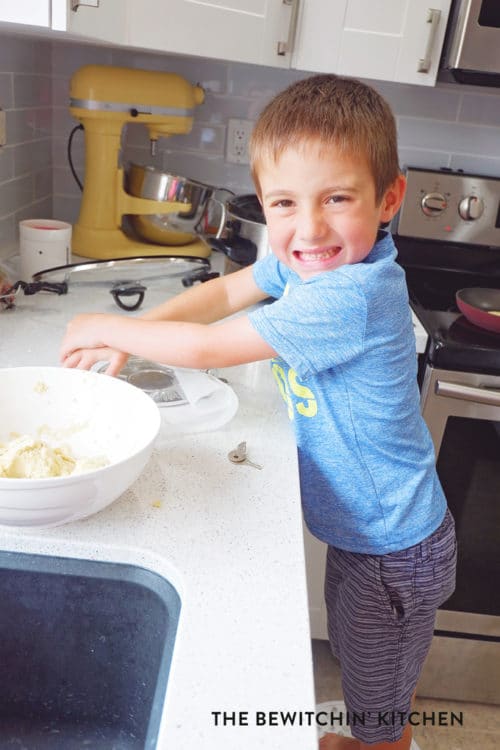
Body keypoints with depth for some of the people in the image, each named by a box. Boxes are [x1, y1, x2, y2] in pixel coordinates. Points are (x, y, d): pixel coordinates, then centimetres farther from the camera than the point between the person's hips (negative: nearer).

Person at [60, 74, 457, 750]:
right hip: (359, 526, 8)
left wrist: (107, 327, -13)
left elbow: (207, 348, -29)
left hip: (393, 549, -8)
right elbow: (225, 291, 6)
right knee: (357, 661, 32)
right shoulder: (307, 260, -8)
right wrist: (133, 333, -7)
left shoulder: (352, 296, -35)